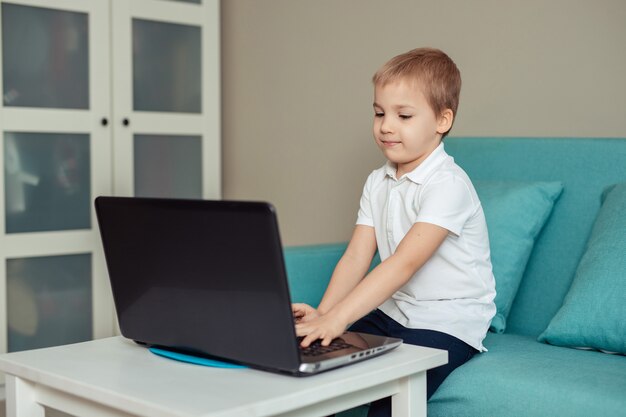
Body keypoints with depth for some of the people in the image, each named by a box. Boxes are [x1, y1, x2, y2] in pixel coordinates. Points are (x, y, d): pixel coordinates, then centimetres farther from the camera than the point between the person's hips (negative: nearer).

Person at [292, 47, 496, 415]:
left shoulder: (448, 184, -18)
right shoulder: (378, 182, 7)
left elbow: (405, 262, -28)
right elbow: (356, 257, -1)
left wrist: (336, 318, -36)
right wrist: (323, 312, -19)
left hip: (448, 323, -7)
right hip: (391, 311, 7)